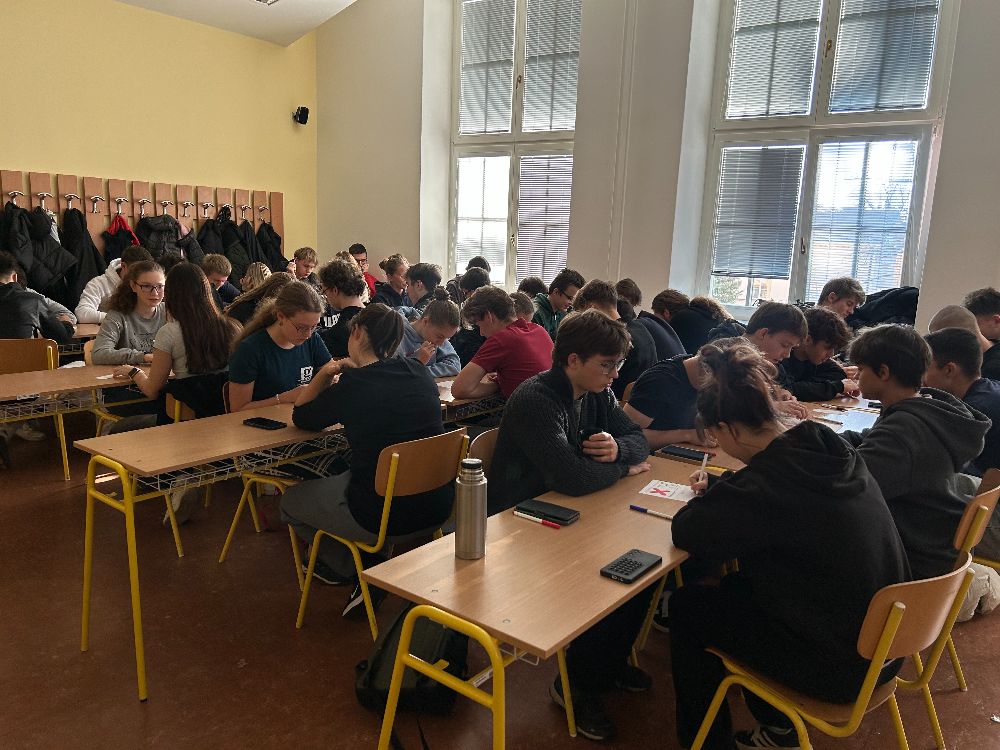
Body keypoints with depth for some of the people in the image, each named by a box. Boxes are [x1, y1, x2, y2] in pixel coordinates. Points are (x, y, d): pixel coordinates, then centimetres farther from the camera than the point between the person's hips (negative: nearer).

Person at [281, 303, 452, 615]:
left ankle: (352, 568, 22)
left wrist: (325, 374, 9)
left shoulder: (352, 385, -13)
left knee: (289, 502, 21)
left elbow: (301, 417, 6)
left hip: (381, 517, -5)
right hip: (436, 509, 6)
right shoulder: (419, 372, 0)